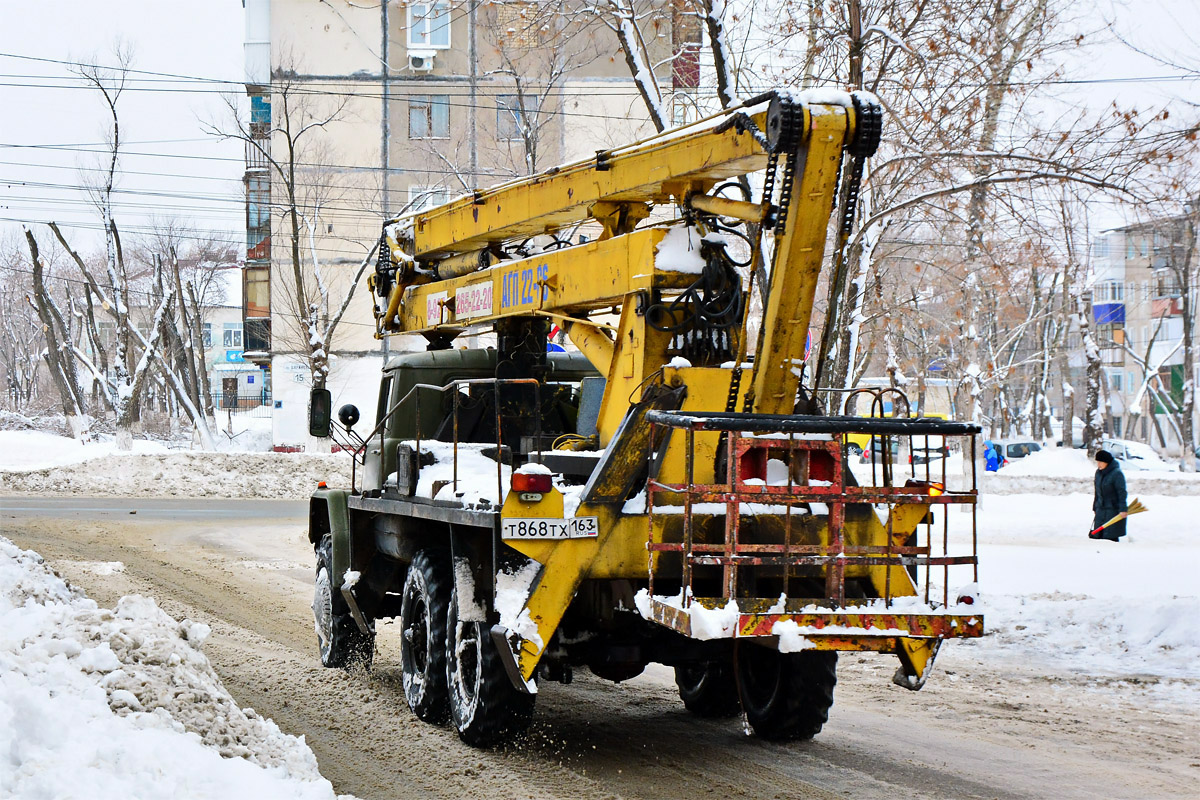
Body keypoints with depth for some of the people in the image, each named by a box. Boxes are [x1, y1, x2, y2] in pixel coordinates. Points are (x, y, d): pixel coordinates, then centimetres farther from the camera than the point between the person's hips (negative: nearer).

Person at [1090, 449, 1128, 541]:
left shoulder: (1117, 474, -12)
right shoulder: (1098, 473, 10)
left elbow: (1122, 493, -14)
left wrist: (1123, 509, -20)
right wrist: (1095, 508, 21)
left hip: (1113, 510, -7)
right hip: (1100, 510, 7)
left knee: (1111, 537, -10)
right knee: (1096, 536, 2)